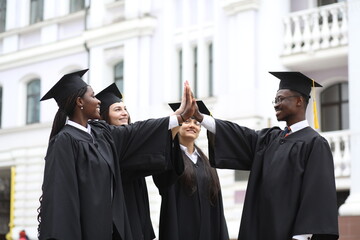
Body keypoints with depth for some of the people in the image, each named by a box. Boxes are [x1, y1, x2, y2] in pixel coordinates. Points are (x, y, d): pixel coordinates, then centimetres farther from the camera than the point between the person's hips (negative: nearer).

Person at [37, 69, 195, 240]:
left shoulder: (100, 132, 11)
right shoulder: (64, 140, -13)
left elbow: (137, 131, 17)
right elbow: (59, 192, -18)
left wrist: (182, 117, 18)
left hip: (104, 222, 8)